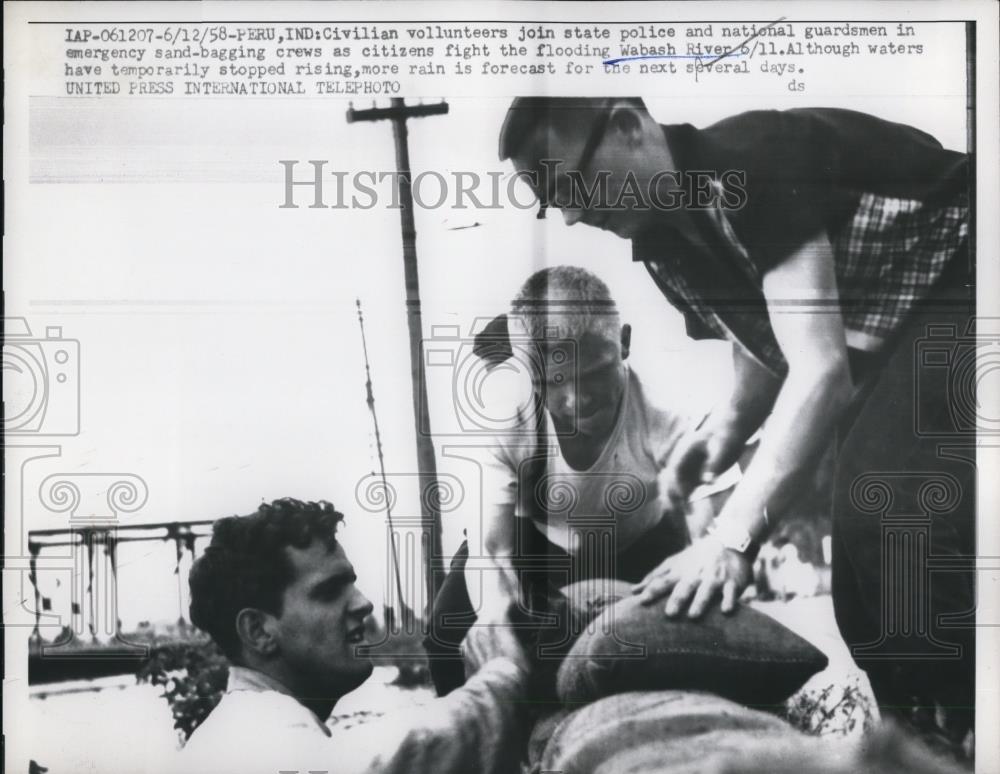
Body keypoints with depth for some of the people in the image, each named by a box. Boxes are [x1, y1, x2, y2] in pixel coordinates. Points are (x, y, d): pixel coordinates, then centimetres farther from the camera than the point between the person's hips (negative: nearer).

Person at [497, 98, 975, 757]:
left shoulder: (751, 165, -27)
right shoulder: (662, 243, 1)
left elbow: (822, 368, -34)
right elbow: (768, 344, 12)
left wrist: (733, 536, -38)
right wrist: (726, 430, -10)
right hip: (888, 335, 9)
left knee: (905, 522, -25)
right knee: (864, 541, 3)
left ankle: (962, 743, -12)